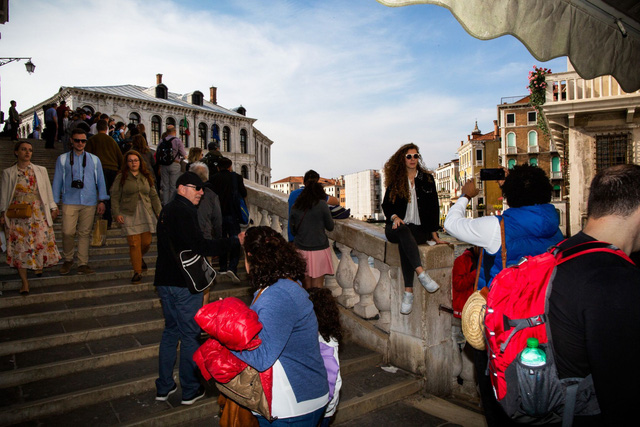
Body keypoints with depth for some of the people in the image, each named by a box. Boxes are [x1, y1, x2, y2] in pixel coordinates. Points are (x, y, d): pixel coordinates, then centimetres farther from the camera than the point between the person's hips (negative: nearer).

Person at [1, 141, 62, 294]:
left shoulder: (41, 170, 9)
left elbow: (48, 190, 10)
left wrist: (52, 207, 7)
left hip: (38, 212, 1)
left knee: (42, 240, 0)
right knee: (19, 245, -3)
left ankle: (39, 265, 31)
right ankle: (24, 282, 1)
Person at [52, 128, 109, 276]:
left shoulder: (94, 159, 13)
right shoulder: (63, 159, 11)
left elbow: (100, 180, 14)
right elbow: (57, 181, 12)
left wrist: (102, 200, 8)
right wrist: (54, 203, 8)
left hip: (89, 203, 1)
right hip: (70, 202, -1)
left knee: (85, 233, 2)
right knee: (68, 232, -9)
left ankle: (83, 264, 9)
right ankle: (68, 259, 13)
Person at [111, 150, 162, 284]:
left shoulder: (146, 177, 12)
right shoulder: (121, 177, 1)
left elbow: (153, 196, 14)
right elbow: (115, 196, 1)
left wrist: (159, 211, 8)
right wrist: (117, 213, -7)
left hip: (146, 214, 3)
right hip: (129, 215, -3)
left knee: (146, 242, 3)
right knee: (134, 244, -7)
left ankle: (140, 257, 37)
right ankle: (137, 272, 3)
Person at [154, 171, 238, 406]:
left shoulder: (167, 210, 14)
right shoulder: (183, 211, -15)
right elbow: (199, 246, -22)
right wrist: (234, 242, -19)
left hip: (165, 281, 9)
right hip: (184, 283, -9)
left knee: (170, 331, 18)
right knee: (190, 336, 3)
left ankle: (163, 387, 26)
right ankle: (190, 390, 14)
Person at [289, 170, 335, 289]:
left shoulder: (295, 206, 1)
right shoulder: (322, 204, -10)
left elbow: (293, 230, 8)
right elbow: (330, 226, 0)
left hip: (301, 249, 3)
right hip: (319, 249, -3)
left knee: (306, 285, 13)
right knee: (317, 286, 4)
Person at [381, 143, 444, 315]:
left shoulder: (427, 179, 11)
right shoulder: (395, 181, 11)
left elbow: (434, 207, 8)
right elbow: (386, 204, 10)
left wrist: (434, 233, 1)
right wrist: (394, 217, -12)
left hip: (420, 228, 0)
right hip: (397, 226, 1)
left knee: (404, 244, -35)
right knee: (404, 232, -38)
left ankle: (408, 291, -38)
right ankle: (422, 274, -49)